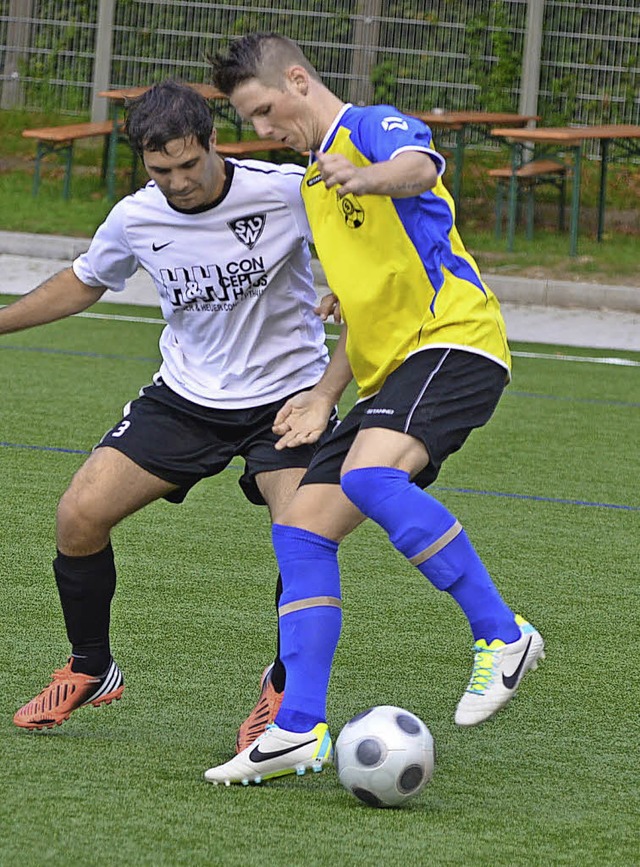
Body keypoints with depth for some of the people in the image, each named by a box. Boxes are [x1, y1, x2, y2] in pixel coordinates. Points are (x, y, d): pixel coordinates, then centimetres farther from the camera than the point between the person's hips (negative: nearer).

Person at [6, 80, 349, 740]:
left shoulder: (285, 190, -20)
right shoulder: (134, 220, -8)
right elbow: (83, 283, 14)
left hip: (288, 394, -3)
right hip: (186, 396, 3)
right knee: (79, 516, -8)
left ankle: (285, 688, 1)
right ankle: (89, 670, 15)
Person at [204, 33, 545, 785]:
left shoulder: (373, 126, -2)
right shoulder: (314, 181, 26)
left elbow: (419, 167, -29)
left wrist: (367, 177, -51)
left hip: (452, 340, -10)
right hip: (388, 373, 10)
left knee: (369, 476, -34)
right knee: (301, 529, -1)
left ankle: (502, 637, -26)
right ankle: (299, 730, -2)